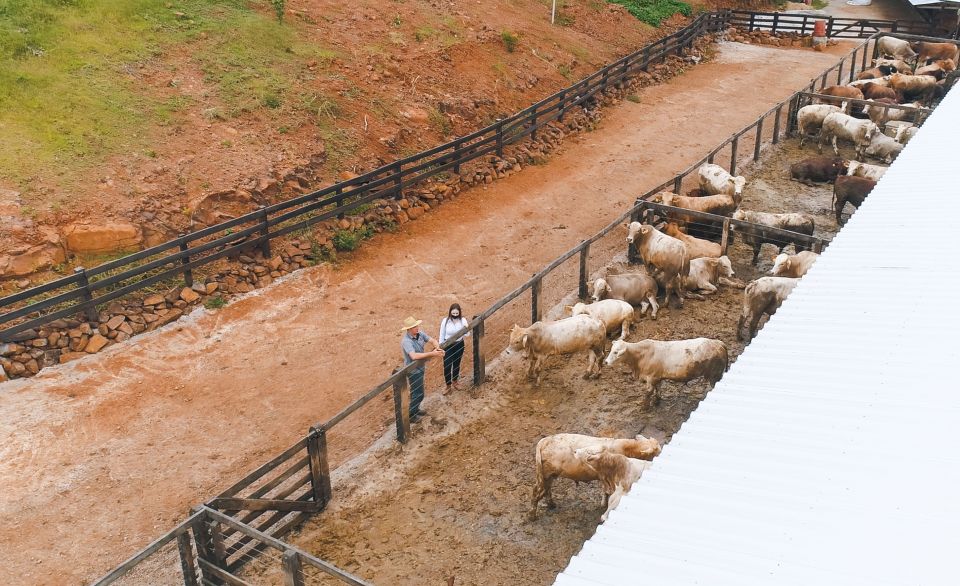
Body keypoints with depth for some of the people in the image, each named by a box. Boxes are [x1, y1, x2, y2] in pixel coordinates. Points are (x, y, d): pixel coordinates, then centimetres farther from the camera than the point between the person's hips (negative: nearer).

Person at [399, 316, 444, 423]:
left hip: (420, 368, 8)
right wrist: (431, 354, -43)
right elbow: (414, 356, -42)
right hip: (413, 370, -8)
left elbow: (433, 340, -3)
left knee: (417, 391, 25)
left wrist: (437, 348, -27)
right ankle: (410, 416, 15)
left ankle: (415, 410, 44)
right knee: (418, 394, 0)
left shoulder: (420, 334, -6)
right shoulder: (406, 341, -30)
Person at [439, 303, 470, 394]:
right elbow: (442, 335, -4)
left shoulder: (463, 320, -13)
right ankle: (448, 386, 17)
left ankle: (455, 381, 43)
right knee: (447, 366, -2)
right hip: (448, 346, -2)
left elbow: (467, 334, -13)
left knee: (456, 364, 19)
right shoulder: (445, 321, -15)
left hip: (459, 345, 2)